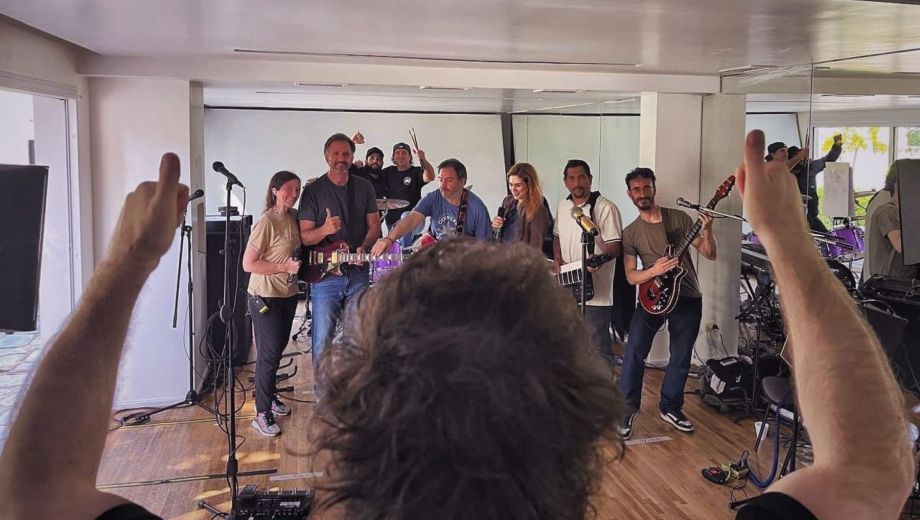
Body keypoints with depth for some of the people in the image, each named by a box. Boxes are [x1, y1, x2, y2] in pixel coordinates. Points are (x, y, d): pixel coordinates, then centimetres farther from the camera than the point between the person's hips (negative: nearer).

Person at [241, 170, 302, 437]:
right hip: (266, 297, -7)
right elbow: (248, 264, -19)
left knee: (278, 348, 19)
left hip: (288, 294, 8)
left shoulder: (294, 216, 3)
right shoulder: (266, 223, -19)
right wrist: (284, 267, -23)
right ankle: (262, 414, 10)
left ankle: (270, 396, 37)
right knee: (269, 353, -2)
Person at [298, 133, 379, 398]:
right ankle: (323, 391, 15)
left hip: (358, 272, 3)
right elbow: (305, 236, -6)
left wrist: (363, 248, -10)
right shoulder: (313, 191, -3)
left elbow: (374, 225, 9)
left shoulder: (364, 187, 8)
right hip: (325, 274, -3)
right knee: (322, 339, 0)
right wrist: (325, 230, -26)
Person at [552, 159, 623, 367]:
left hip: (595, 289, -7)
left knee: (598, 345, -2)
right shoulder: (563, 206, 10)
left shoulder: (605, 207, -12)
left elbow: (615, 246, -15)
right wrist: (558, 260, 5)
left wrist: (599, 259, -34)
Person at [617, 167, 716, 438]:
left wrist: (707, 231, -21)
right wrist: (655, 270, -22)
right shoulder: (630, 233, 1)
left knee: (681, 358, 8)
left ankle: (670, 407, 27)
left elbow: (710, 254, -1)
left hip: (688, 298, 1)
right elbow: (631, 276, -3)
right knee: (634, 352, -16)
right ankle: (628, 408, -2)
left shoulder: (679, 217, 0)